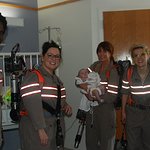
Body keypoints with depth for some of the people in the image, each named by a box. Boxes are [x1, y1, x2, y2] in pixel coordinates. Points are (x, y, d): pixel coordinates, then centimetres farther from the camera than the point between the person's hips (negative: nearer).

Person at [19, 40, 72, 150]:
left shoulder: (57, 80, 14)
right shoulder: (33, 77, -14)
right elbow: (33, 106, -22)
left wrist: (66, 106, 6)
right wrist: (41, 130, -25)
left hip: (56, 128, 8)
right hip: (36, 131, -8)